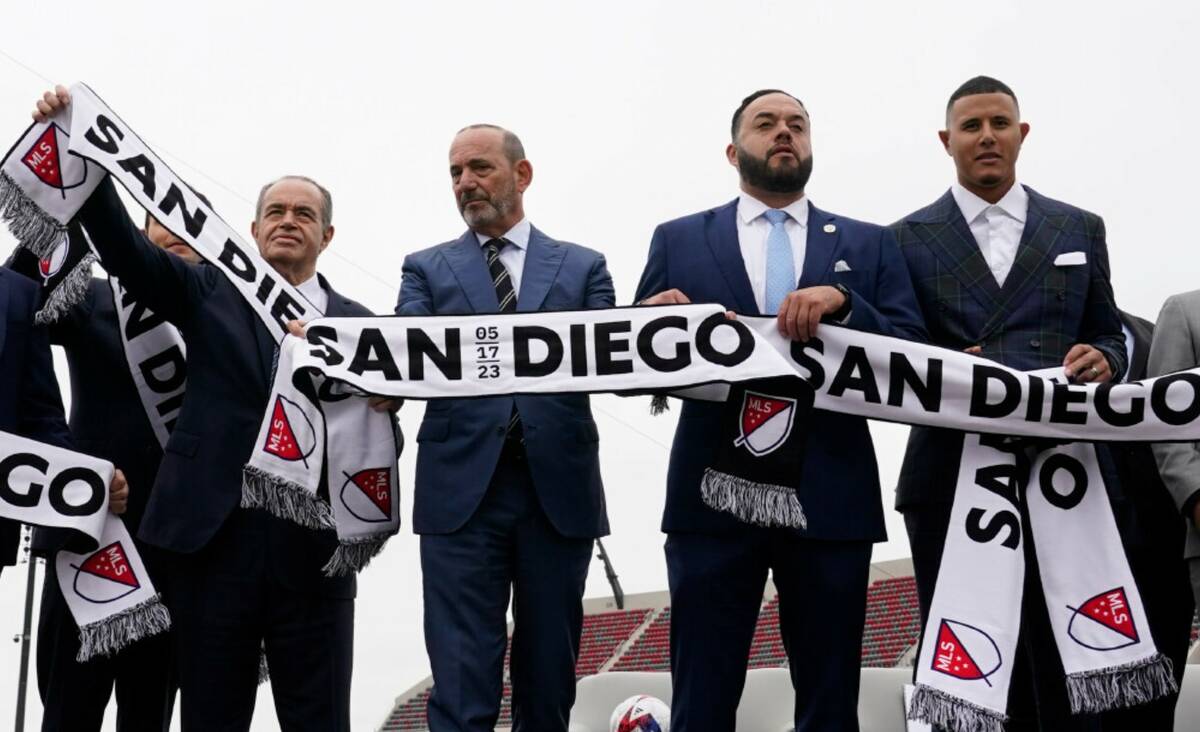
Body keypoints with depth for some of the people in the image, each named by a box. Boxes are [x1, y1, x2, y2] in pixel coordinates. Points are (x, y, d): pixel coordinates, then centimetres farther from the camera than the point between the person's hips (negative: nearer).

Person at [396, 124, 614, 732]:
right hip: (462, 487, -1)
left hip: (559, 486, 1)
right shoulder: (426, 269, 13)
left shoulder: (582, 267, 13)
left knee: (549, 670, 10)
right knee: (462, 679, -4)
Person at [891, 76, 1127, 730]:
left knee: (1065, 666, -2)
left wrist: (1101, 360, -8)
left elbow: (1111, 339, 15)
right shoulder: (908, 239, 9)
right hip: (950, 475, 0)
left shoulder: (1080, 230, 15)